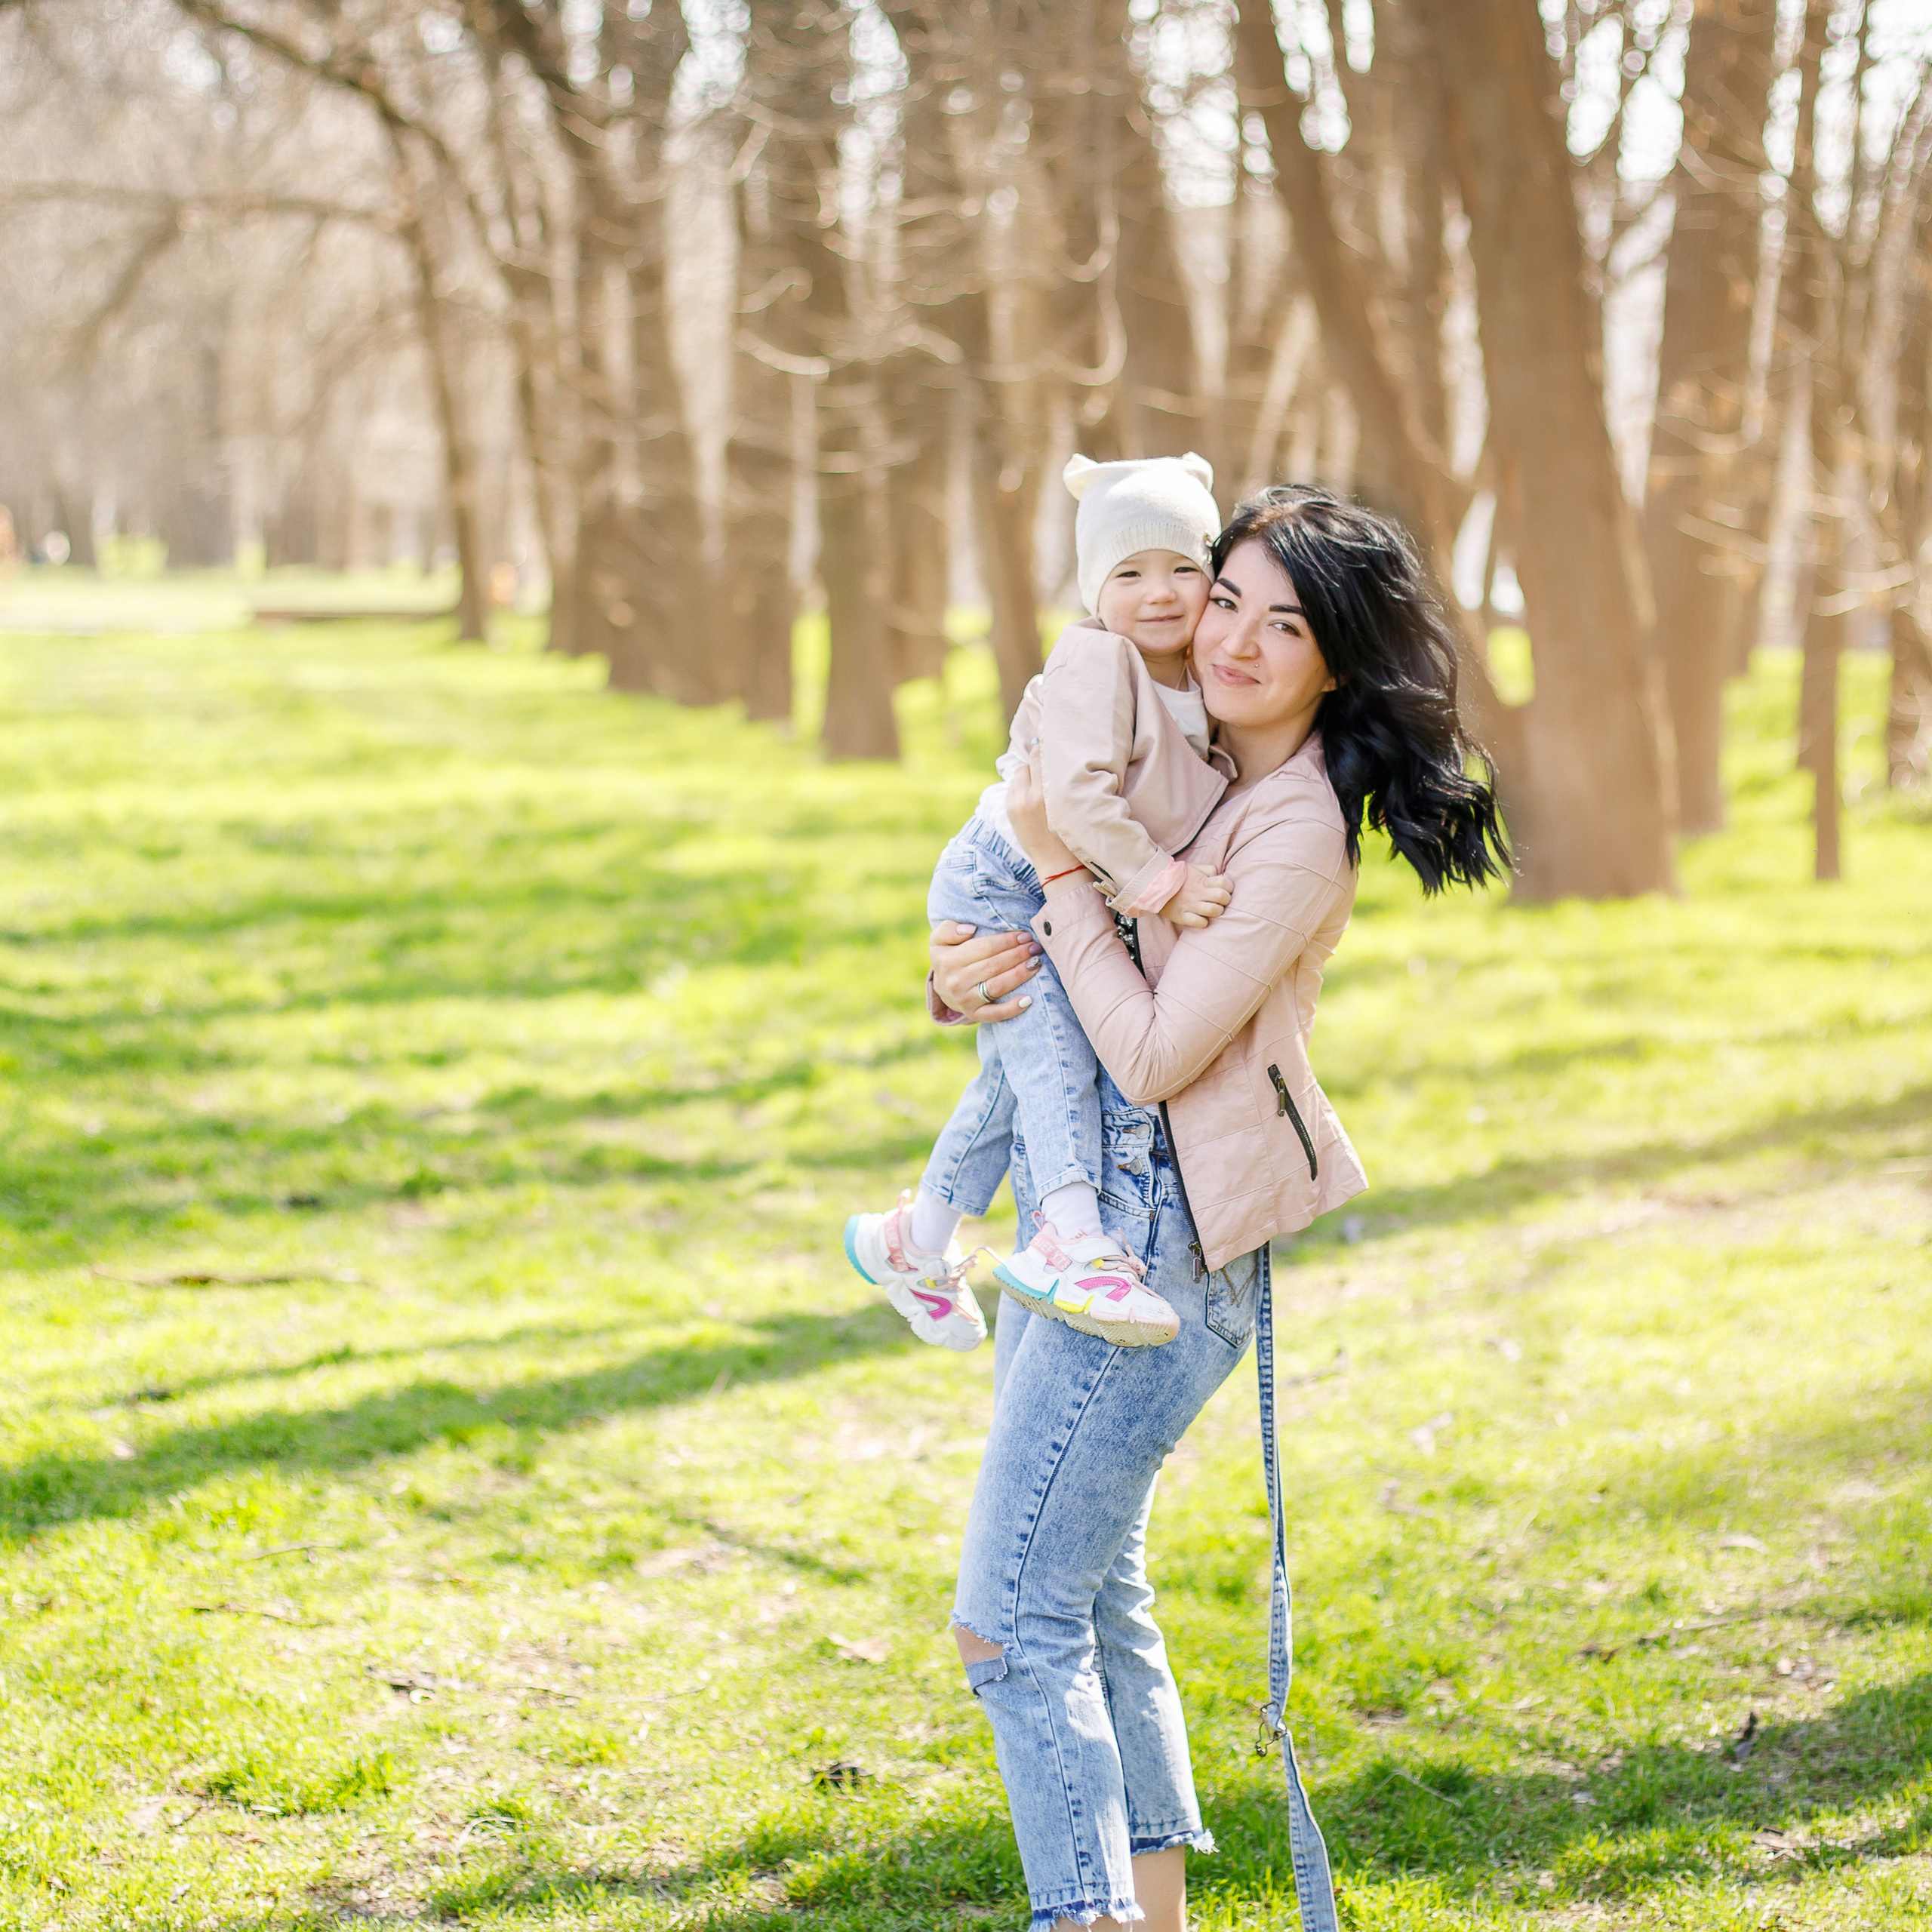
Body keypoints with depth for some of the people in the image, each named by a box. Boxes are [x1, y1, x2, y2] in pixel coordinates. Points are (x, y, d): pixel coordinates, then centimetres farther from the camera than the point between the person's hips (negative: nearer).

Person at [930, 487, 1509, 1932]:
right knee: (1096, 1602, 16)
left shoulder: (1298, 832, -16)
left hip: (1161, 1243, -9)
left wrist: (1060, 868, -14)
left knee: (1012, 1622, -11)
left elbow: (1152, 1052, -19)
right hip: (1082, 1219, 9)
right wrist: (960, 974, -5)